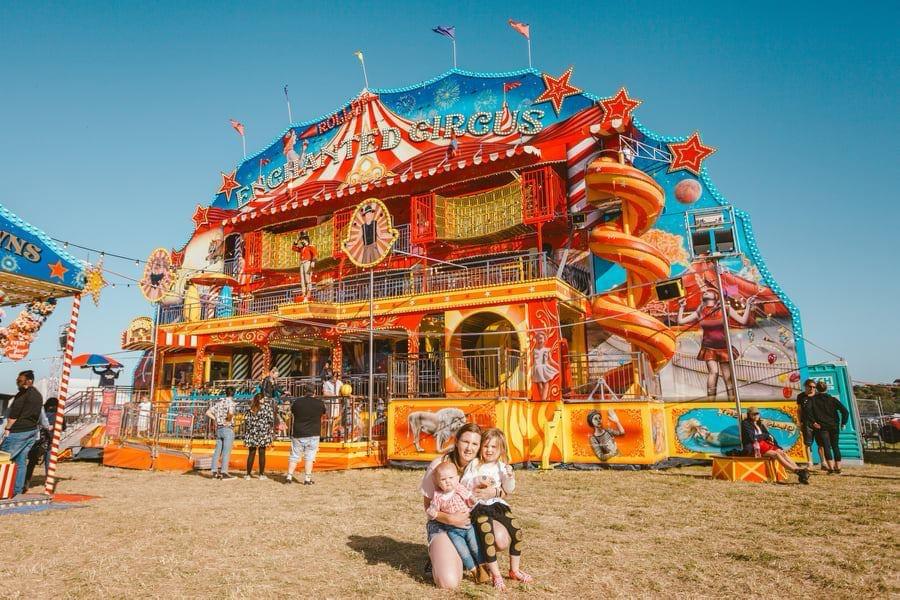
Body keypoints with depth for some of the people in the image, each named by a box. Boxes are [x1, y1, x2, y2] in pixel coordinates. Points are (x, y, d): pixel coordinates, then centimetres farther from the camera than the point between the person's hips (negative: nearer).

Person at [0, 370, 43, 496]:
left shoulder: (23, 394, -10)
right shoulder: (38, 396, 16)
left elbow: (14, 414, -12)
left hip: (18, 430, -8)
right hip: (33, 431, 8)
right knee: (21, 460, 9)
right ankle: (18, 490, 9)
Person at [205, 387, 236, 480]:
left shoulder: (219, 402, 13)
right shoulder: (230, 402, -9)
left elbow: (208, 412, 14)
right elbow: (231, 412, -29)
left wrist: (216, 420, 9)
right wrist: (228, 420, -10)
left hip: (218, 430, 7)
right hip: (228, 429, -7)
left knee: (217, 451, 10)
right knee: (226, 452, -5)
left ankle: (214, 472, 12)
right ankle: (224, 473, -6)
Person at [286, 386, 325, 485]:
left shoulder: (297, 402, -5)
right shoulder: (319, 403, -6)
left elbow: (292, 412, 13)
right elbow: (324, 412, 13)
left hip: (298, 434, 1)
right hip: (313, 434, -1)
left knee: (294, 456, 12)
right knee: (309, 457, 5)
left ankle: (289, 477, 14)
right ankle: (307, 478, 5)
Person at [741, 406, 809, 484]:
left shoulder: (760, 424, 22)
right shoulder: (745, 423, -1)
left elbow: (769, 436, 20)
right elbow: (752, 437, -12)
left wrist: (778, 447, 8)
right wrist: (766, 435, -2)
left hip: (764, 444, 7)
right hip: (753, 447, -7)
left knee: (782, 453, -18)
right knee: (776, 454, -26)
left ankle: (799, 469, -31)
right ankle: (796, 471, -33)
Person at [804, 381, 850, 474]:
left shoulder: (813, 399, 0)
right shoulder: (833, 399, 5)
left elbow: (807, 410, -17)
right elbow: (845, 411, -4)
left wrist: (813, 422, -11)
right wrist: (843, 423, 6)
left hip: (821, 427, -3)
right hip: (833, 427, 3)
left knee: (826, 447, -3)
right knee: (835, 447, 13)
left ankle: (831, 468, -9)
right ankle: (838, 468, 16)